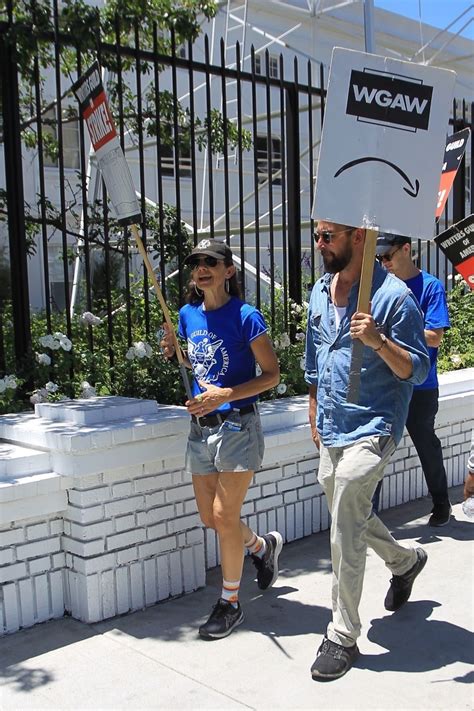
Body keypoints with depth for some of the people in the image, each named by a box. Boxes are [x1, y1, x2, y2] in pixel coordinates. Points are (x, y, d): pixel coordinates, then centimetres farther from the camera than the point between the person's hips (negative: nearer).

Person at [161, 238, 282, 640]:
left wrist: (225, 394, -21)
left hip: (237, 425, -6)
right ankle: (264, 546, 41)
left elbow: (272, 374, -10)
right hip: (201, 427, 7)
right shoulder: (188, 315, 7)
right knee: (209, 517, 12)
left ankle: (230, 603, 17)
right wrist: (174, 352, -1)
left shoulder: (245, 316, -12)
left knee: (225, 516, -1)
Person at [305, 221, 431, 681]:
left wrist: (379, 340, -30)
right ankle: (404, 561, 49)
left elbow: (417, 370, -14)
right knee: (350, 519, 21)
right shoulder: (320, 292, 9)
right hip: (331, 433, 8)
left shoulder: (393, 295, -14)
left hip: (370, 430, -8)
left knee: (344, 535, -7)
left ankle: (343, 637, 9)